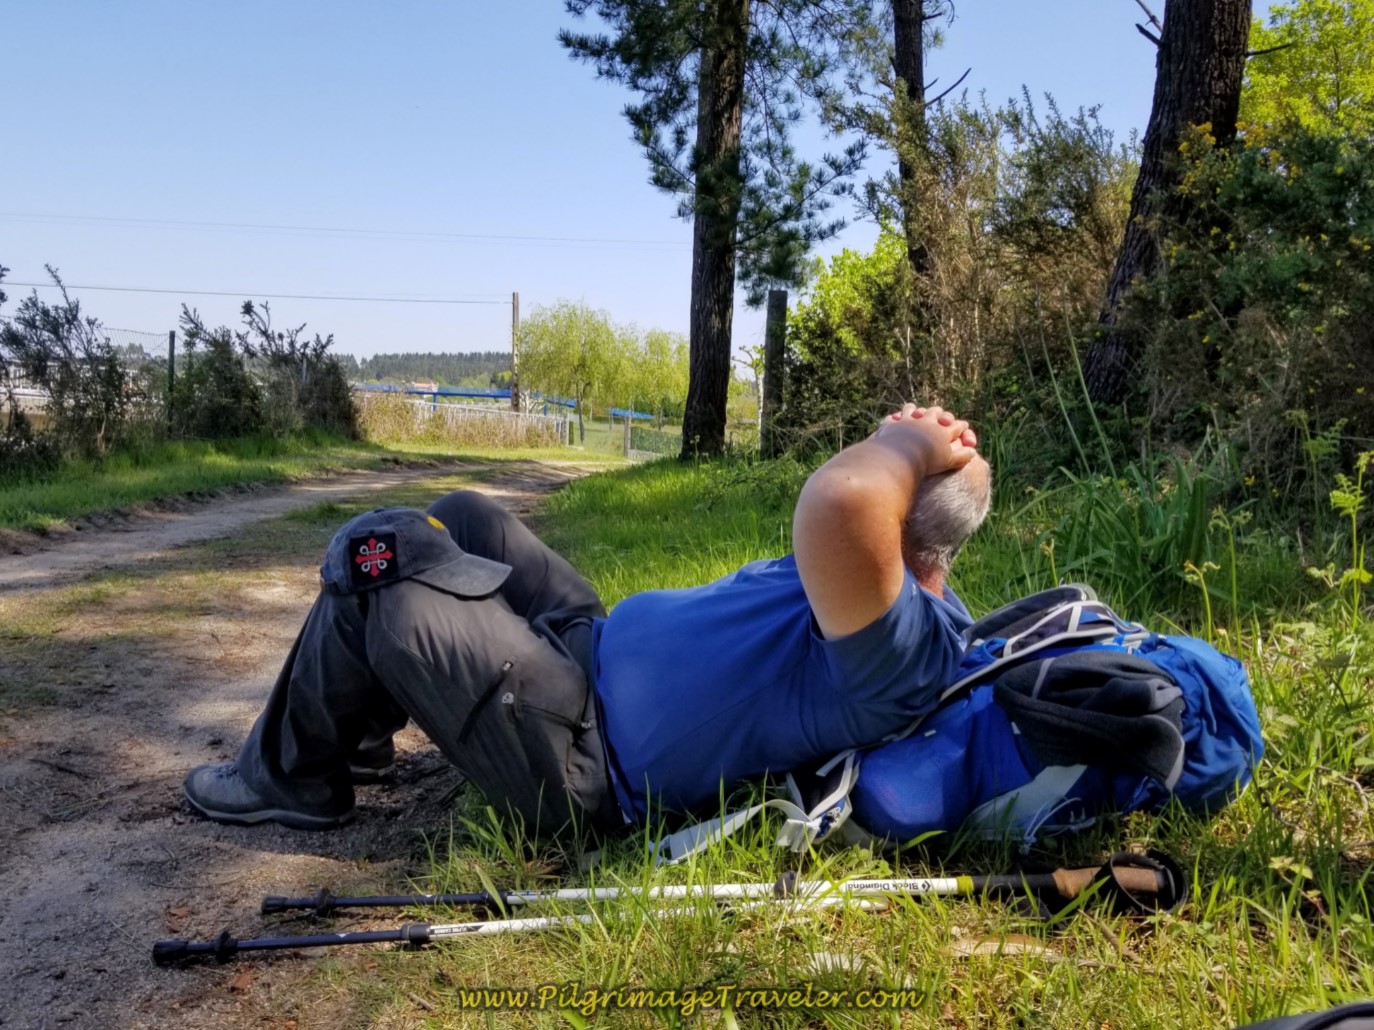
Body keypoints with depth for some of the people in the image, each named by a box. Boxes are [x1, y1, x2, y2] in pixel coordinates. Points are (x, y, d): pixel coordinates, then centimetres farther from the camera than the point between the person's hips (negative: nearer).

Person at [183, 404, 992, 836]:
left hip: (587, 757, -10)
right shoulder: (917, 598, 4)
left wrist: (910, 448, -30)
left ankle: (294, 780, 13)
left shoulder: (905, 646, -30)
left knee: (379, 581, -14)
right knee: (464, 519, 18)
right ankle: (357, 727, 31)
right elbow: (852, 506, 24)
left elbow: (838, 503, -49)